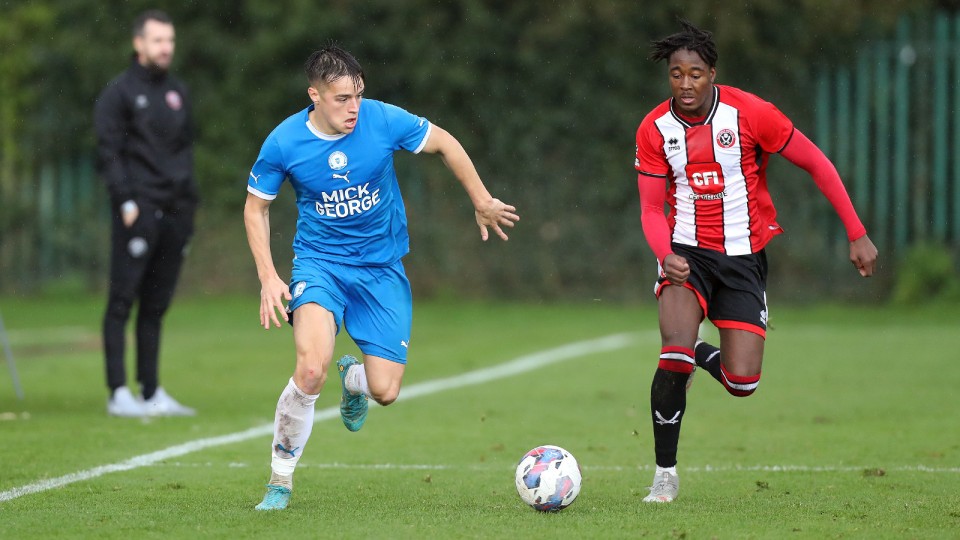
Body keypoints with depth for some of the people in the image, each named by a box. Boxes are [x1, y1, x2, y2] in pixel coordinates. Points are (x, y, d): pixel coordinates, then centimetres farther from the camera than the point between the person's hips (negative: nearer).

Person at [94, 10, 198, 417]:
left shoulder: (178, 93, 18)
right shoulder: (120, 92, -1)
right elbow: (108, 151, -6)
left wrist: (188, 201, 14)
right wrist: (126, 201, -15)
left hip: (174, 214, 6)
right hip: (139, 212, -6)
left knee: (156, 306, 9)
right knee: (122, 302, -6)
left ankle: (152, 392, 12)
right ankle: (118, 393, -7)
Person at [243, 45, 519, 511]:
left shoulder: (384, 120, -14)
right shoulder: (283, 143, -13)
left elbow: (444, 143, 4)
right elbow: (256, 207, 2)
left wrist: (483, 203, 9)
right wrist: (268, 277, -8)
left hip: (382, 268, 2)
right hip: (319, 261, -2)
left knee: (385, 392, -4)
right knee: (311, 370, -28)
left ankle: (351, 377, 37)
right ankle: (280, 480, -8)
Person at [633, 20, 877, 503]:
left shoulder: (749, 113, -12)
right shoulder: (654, 129, -5)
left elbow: (816, 163, -4)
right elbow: (651, 209, -2)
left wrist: (857, 235, -4)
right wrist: (666, 255, -24)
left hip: (743, 256, 0)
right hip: (686, 251, 0)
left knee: (741, 384, -10)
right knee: (675, 351, -25)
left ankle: (701, 354, 28)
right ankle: (665, 474, -10)